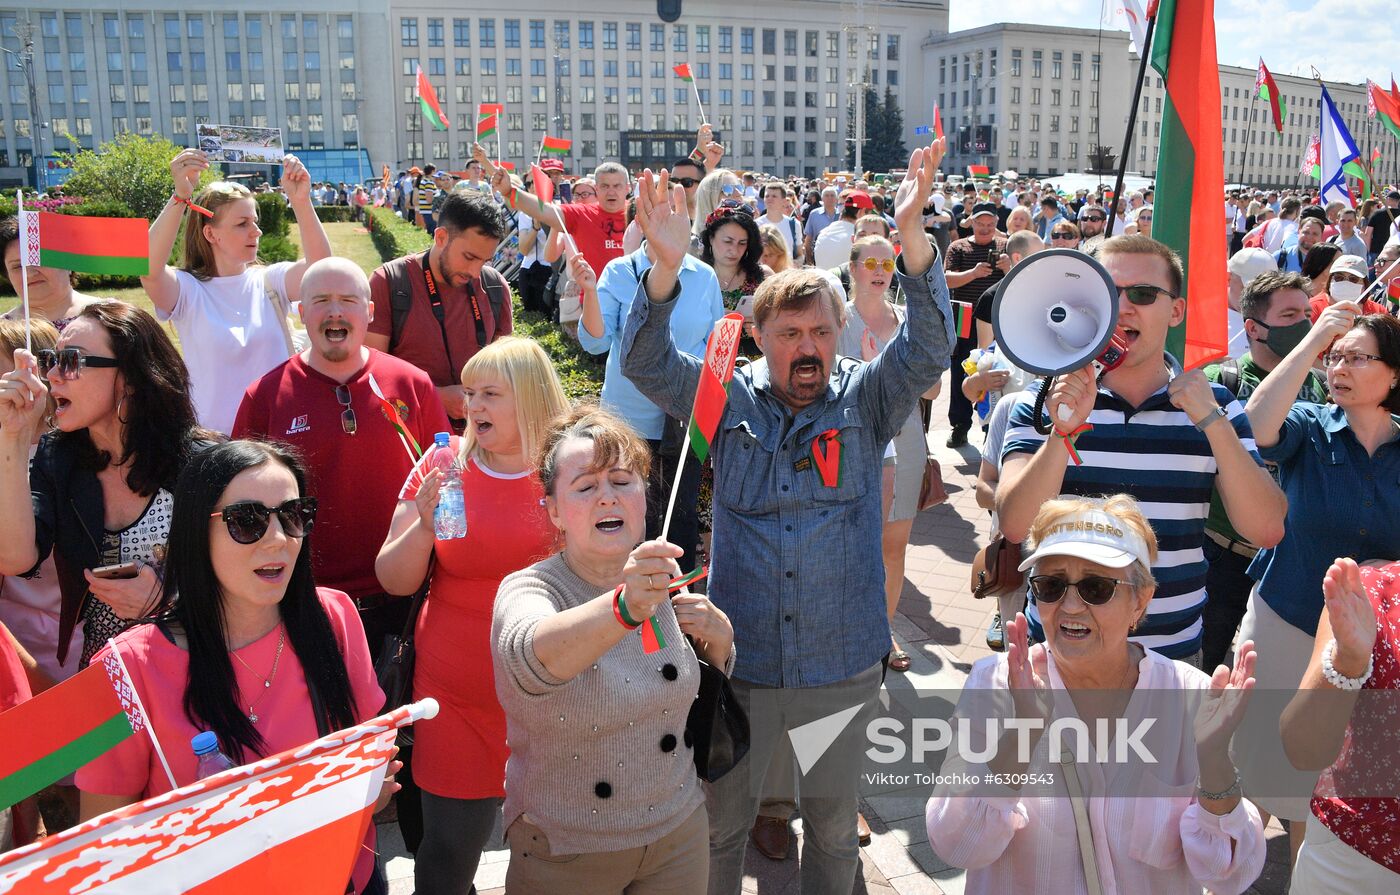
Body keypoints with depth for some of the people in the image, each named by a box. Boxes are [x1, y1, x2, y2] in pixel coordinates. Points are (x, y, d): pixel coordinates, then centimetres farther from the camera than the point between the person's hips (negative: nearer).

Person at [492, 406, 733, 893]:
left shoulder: (663, 578, -4)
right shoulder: (528, 590, -18)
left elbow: (706, 686, 12)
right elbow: (533, 656, -42)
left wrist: (719, 637, -10)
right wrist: (624, 606, -60)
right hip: (565, 856, -3)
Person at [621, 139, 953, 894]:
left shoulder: (864, 400, -2)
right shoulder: (728, 399, -2)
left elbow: (927, 348, -17)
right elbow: (645, 364, -13)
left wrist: (912, 233, -32)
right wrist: (665, 267, -31)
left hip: (843, 666, 1)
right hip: (739, 662, 0)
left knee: (834, 824, 21)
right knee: (720, 821, 17)